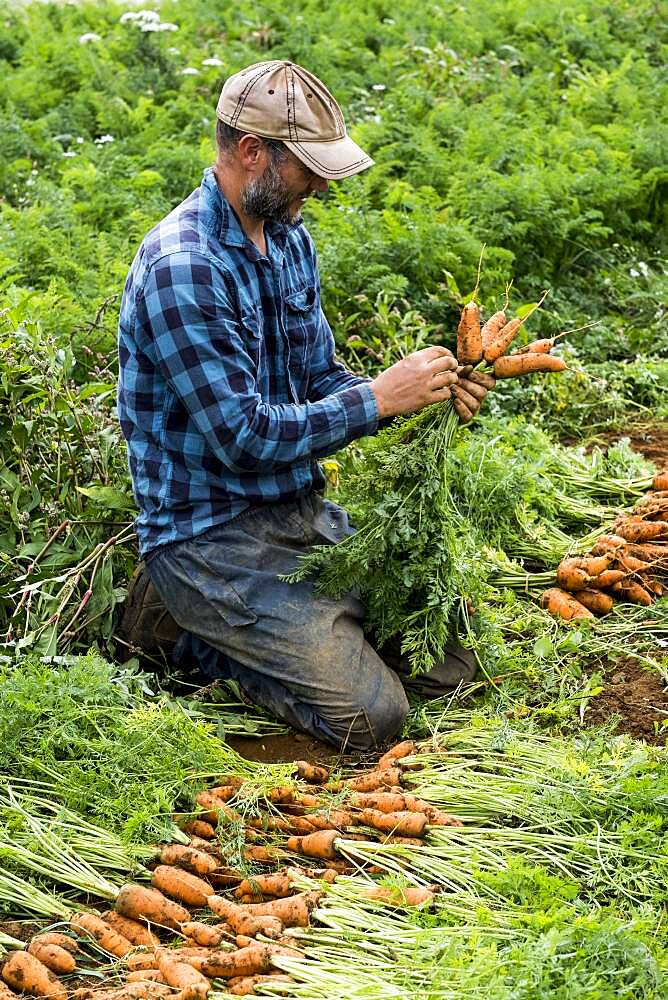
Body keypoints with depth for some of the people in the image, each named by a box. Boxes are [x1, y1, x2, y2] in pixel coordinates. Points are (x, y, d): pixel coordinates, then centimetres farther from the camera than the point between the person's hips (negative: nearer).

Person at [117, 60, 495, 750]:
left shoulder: (288, 236, 6)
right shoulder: (183, 267, -22)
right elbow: (243, 438, -24)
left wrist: (424, 393, -6)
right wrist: (380, 396, -19)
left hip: (301, 511, 9)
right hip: (211, 532, -8)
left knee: (447, 662, 4)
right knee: (371, 714, -17)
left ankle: (236, 617, 15)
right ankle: (204, 638, 4)